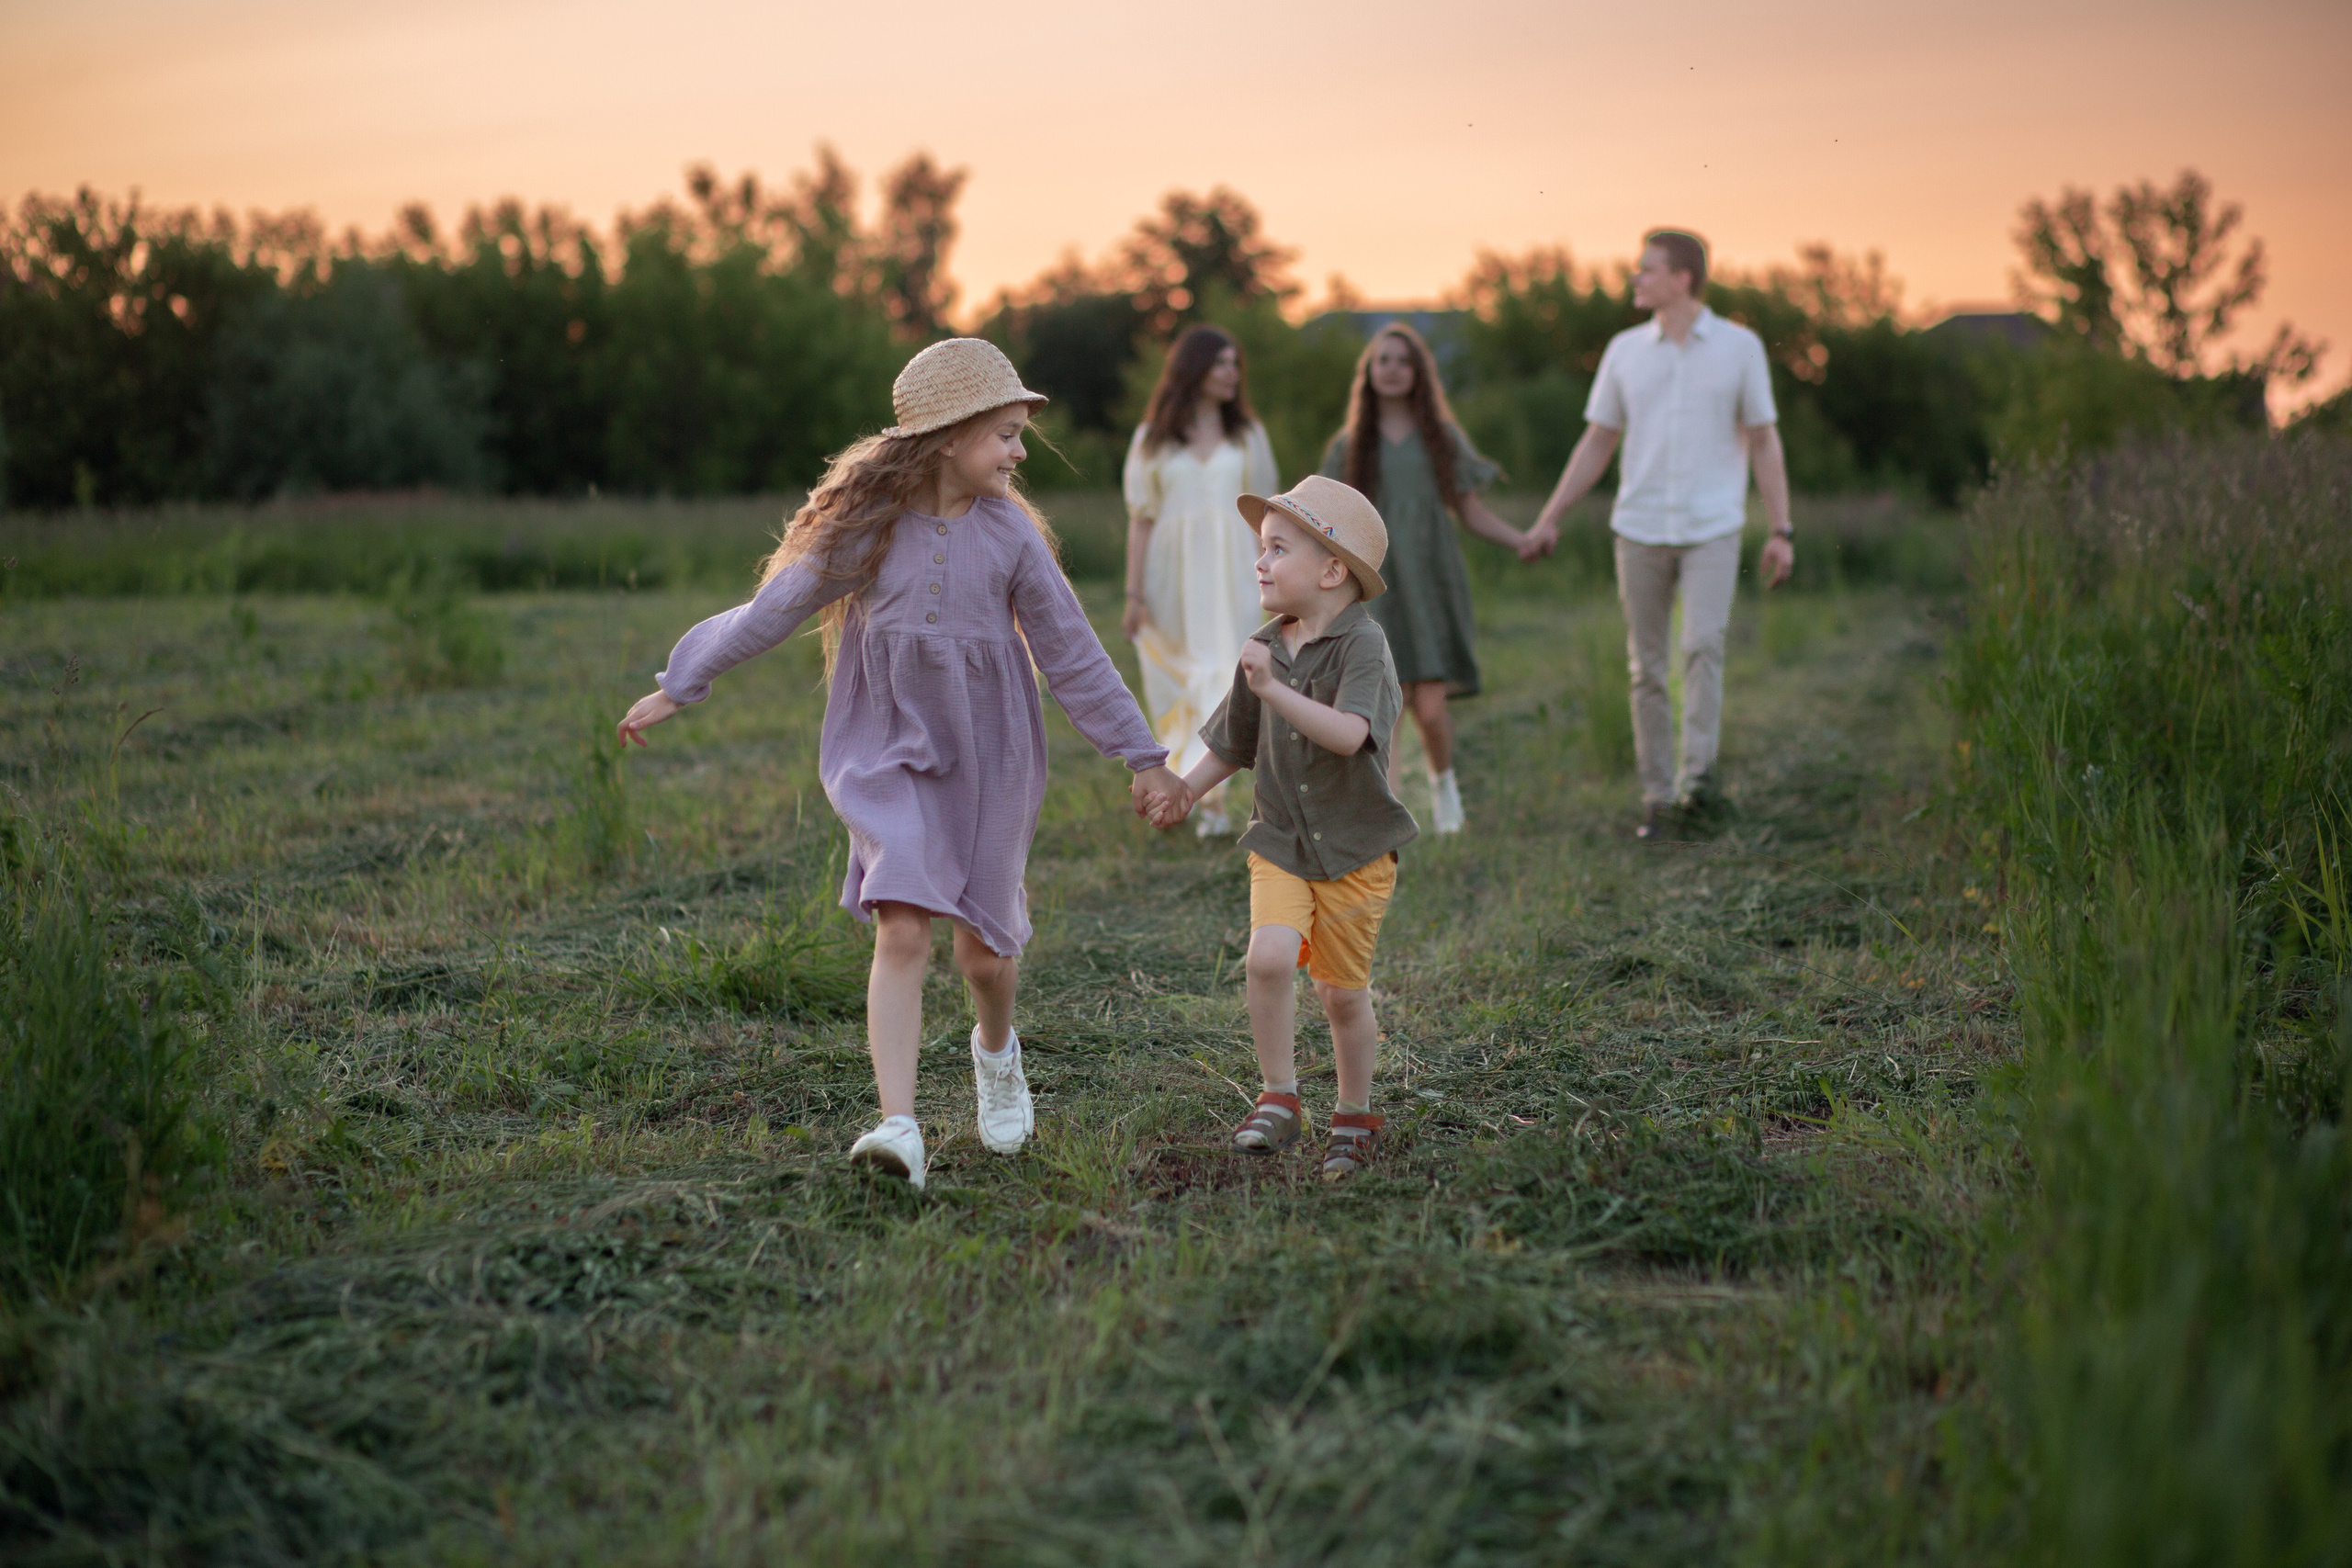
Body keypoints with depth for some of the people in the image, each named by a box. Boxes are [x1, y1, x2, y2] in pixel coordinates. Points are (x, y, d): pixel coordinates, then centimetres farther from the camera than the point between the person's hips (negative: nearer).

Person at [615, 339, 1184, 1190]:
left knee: (984, 947, 10)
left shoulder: (1010, 534, -5)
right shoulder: (868, 528, -8)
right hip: (891, 758, -1)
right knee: (903, 932, -16)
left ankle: (996, 1048, 43)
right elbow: (769, 611, -1)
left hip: (987, 761, 2)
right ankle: (899, 1126, -17)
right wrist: (676, 689, 2)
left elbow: (1072, 654, 2)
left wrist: (1142, 755, 4)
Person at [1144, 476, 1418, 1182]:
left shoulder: (1362, 645, -15)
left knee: (1344, 992, 6)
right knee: (1269, 958, -19)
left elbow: (1349, 735, -32)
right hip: (1280, 841, 4)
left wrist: (1273, 689, -38)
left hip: (1355, 848, -4)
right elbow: (1234, 742, 18)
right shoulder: (1265, 647, 4)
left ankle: (1354, 1116, 27)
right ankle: (1278, 1099, -4)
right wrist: (1184, 792, 9)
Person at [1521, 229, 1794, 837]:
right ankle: (1656, 797, 13)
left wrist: (1781, 532, -4)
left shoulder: (1740, 346, -2)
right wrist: (1547, 521, 4)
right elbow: (1596, 444, 9)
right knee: (1646, 667, 4)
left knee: (1703, 644, -23)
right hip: (1640, 530, 2)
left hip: (1712, 529, -2)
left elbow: (1765, 443, 2)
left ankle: (1697, 775, -18)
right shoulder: (1625, 350, 5)